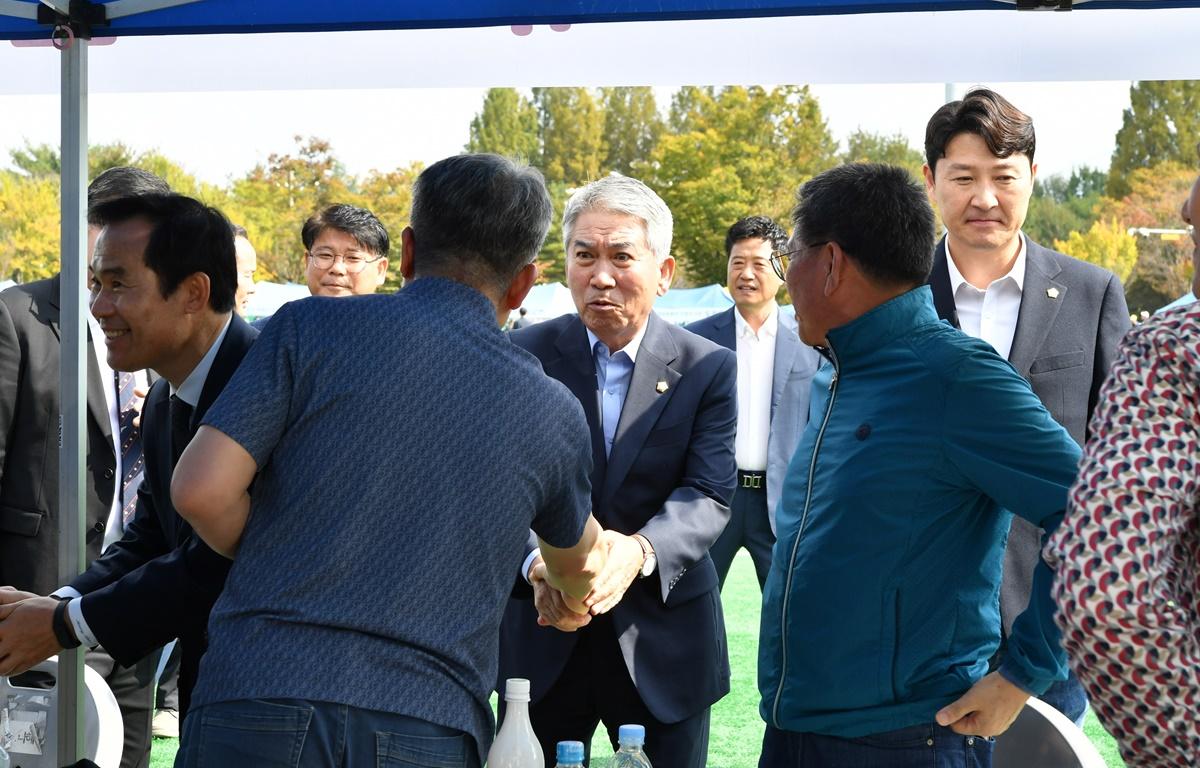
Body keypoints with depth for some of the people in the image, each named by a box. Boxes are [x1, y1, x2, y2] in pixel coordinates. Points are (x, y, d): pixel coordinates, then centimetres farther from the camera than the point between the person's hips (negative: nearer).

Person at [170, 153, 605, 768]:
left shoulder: (313, 327, 1)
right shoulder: (553, 413, 11)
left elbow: (201, 491, -7)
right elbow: (575, 565, 31)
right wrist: (570, 597, 56)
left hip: (259, 703, -1)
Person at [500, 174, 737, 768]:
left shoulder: (709, 369, -3)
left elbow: (708, 496, -11)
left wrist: (641, 551, -32)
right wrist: (537, 564, -30)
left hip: (662, 645, 0)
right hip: (541, 642, 0)